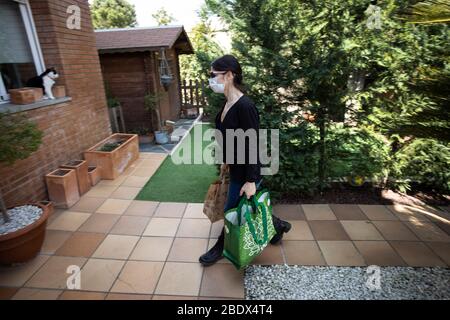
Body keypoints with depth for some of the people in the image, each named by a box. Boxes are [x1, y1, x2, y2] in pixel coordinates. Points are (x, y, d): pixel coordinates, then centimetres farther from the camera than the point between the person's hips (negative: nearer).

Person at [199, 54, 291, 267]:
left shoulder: (245, 106, -25)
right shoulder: (228, 104, 2)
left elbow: (252, 146, -24)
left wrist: (251, 180, -21)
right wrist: (225, 161, 22)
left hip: (245, 173, -9)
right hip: (236, 168, 9)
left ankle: (220, 248, 36)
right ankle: (278, 226, 48)